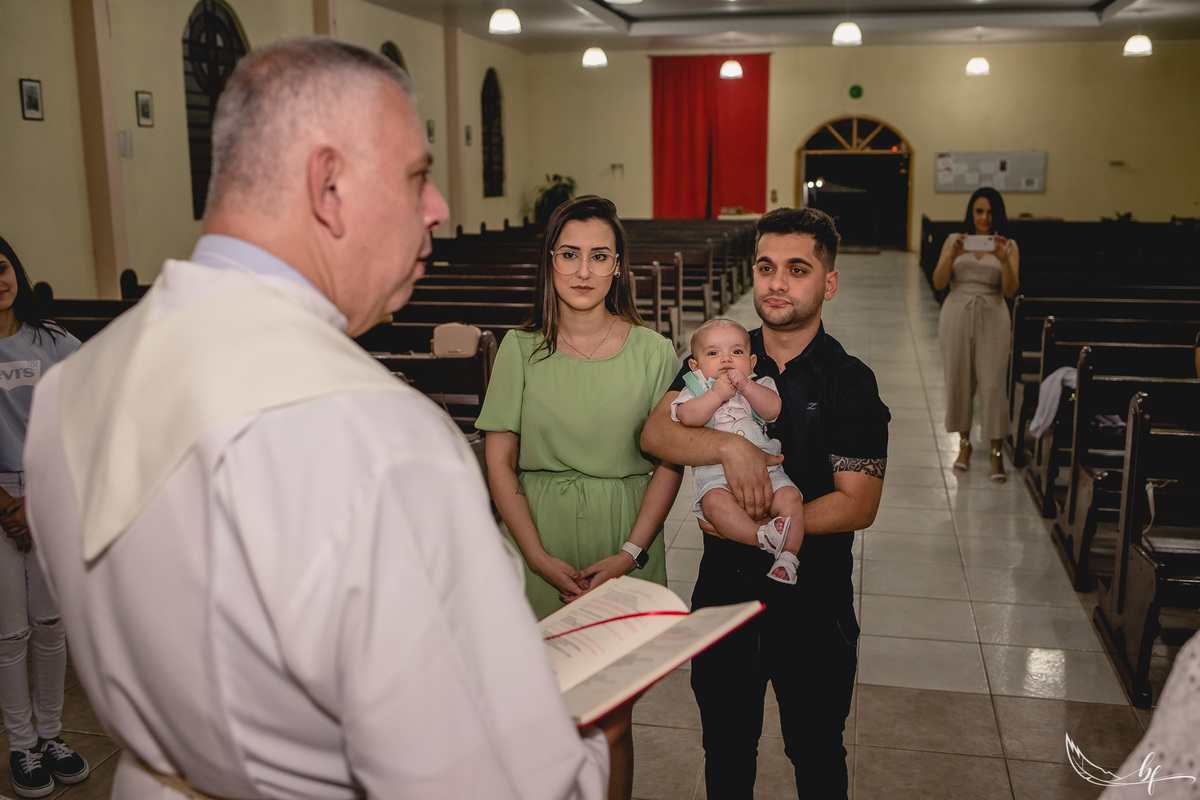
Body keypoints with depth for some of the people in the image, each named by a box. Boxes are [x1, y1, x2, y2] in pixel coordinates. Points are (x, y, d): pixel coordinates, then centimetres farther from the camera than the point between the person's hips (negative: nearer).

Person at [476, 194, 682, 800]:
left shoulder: (653, 352, 0)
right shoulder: (520, 349, 1)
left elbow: (669, 463, 0)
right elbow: (499, 462, 0)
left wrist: (629, 554, -10)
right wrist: (540, 557, -9)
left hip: (626, 550, 0)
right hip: (540, 551, 1)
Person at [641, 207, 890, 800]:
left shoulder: (850, 383, -9)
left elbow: (857, 505, -14)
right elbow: (655, 433, -14)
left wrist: (758, 525, -22)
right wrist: (730, 446, -30)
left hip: (813, 600, -2)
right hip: (724, 588, 3)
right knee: (725, 750, 20)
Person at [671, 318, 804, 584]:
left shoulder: (759, 385, 17)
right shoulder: (695, 389, 12)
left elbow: (772, 409, -4)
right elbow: (688, 417, -9)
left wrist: (745, 386, -13)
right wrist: (716, 395, -15)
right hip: (717, 477, -2)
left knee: (789, 496, -24)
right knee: (715, 502, -34)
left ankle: (787, 557, -20)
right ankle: (762, 536, -39)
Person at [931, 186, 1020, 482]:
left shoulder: (1008, 246, 3)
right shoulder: (954, 240, 5)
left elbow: (1010, 290, -6)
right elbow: (938, 283, -3)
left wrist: (1004, 259, -21)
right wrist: (953, 255, -18)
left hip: (992, 317, -1)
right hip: (957, 315, 1)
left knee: (992, 384, -7)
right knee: (958, 380, 6)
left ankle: (996, 452, -1)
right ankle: (964, 443, 23)